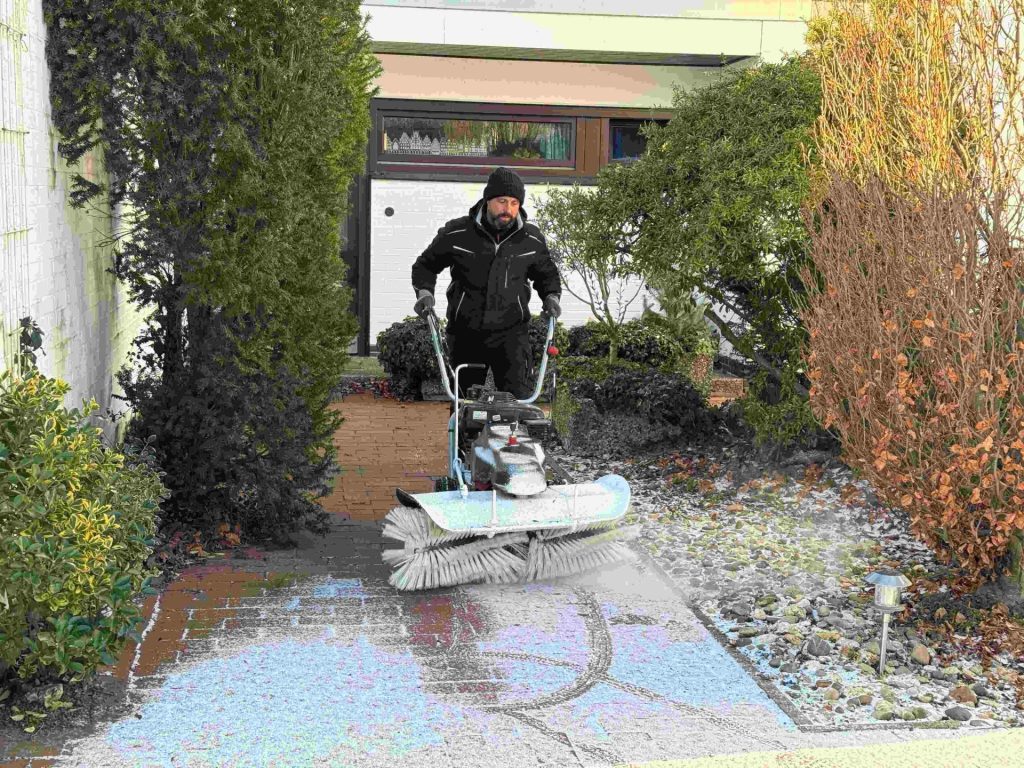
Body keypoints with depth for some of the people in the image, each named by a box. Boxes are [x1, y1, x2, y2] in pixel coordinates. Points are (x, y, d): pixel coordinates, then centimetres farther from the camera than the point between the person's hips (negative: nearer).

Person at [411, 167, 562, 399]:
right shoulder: (456, 234, -3)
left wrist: (551, 297, 3)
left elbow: (546, 273, 22)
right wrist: (425, 292, -6)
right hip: (465, 332, 0)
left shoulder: (531, 239, 3)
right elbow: (426, 265, 11)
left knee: (517, 395, -15)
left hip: (511, 331, 0)